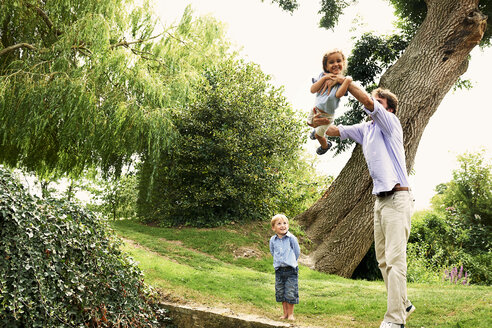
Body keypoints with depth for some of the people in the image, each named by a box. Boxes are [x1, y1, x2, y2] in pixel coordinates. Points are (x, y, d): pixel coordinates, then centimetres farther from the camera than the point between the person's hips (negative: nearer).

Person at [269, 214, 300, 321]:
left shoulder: (291, 238, -10)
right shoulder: (272, 240, 0)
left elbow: (297, 252, 1)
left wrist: (290, 262, 8)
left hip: (291, 270, -3)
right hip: (279, 270, 4)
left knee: (290, 294, 0)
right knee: (280, 293, 11)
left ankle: (290, 314, 17)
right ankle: (285, 313, 26)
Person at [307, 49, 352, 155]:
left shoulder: (342, 80, -22)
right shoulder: (323, 75, -12)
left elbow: (338, 95, -38)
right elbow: (312, 90, -19)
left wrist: (347, 81, -47)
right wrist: (324, 78, -29)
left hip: (326, 114, -4)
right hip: (315, 107, 5)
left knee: (318, 135, 15)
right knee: (310, 123, 33)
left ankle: (325, 145, 48)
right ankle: (318, 130, 67)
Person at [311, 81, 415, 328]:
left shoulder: (390, 123, -2)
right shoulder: (366, 129, 19)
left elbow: (366, 101, -16)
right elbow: (337, 131, 22)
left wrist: (344, 81, -6)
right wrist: (322, 122, 1)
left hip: (397, 198, -8)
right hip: (380, 199, 8)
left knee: (394, 258, -12)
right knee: (383, 259, 12)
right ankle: (403, 304, 25)